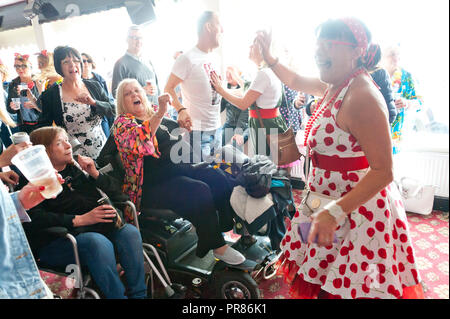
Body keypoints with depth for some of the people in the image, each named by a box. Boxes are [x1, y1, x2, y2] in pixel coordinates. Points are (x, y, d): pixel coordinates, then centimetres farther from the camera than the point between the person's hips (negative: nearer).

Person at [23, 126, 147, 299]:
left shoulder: (77, 168, 16)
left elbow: (117, 194, 14)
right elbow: (36, 219, -16)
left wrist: (95, 174, -1)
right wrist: (81, 219, -24)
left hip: (97, 229, 5)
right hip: (56, 242, -5)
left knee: (130, 232, -23)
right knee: (98, 242, -34)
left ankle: (139, 294, -19)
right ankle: (118, 295, -24)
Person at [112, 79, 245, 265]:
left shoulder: (154, 117, 20)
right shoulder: (122, 122, -1)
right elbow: (138, 140, -25)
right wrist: (160, 112, -34)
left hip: (176, 169, 7)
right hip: (152, 187, -7)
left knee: (218, 178, -14)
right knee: (200, 191, -28)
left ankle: (229, 230, -3)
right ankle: (217, 246, -14)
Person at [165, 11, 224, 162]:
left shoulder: (213, 59, 14)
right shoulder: (188, 58, -12)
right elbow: (168, 88, -13)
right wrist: (181, 110, -27)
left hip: (217, 128, 8)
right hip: (198, 131, -8)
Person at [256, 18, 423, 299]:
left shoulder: (362, 97, -25)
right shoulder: (333, 86, 2)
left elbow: (383, 172, -28)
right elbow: (295, 81, 23)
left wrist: (334, 212, -36)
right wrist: (268, 55, 21)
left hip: (357, 209, -9)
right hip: (331, 203, 9)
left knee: (337, 288, 6)